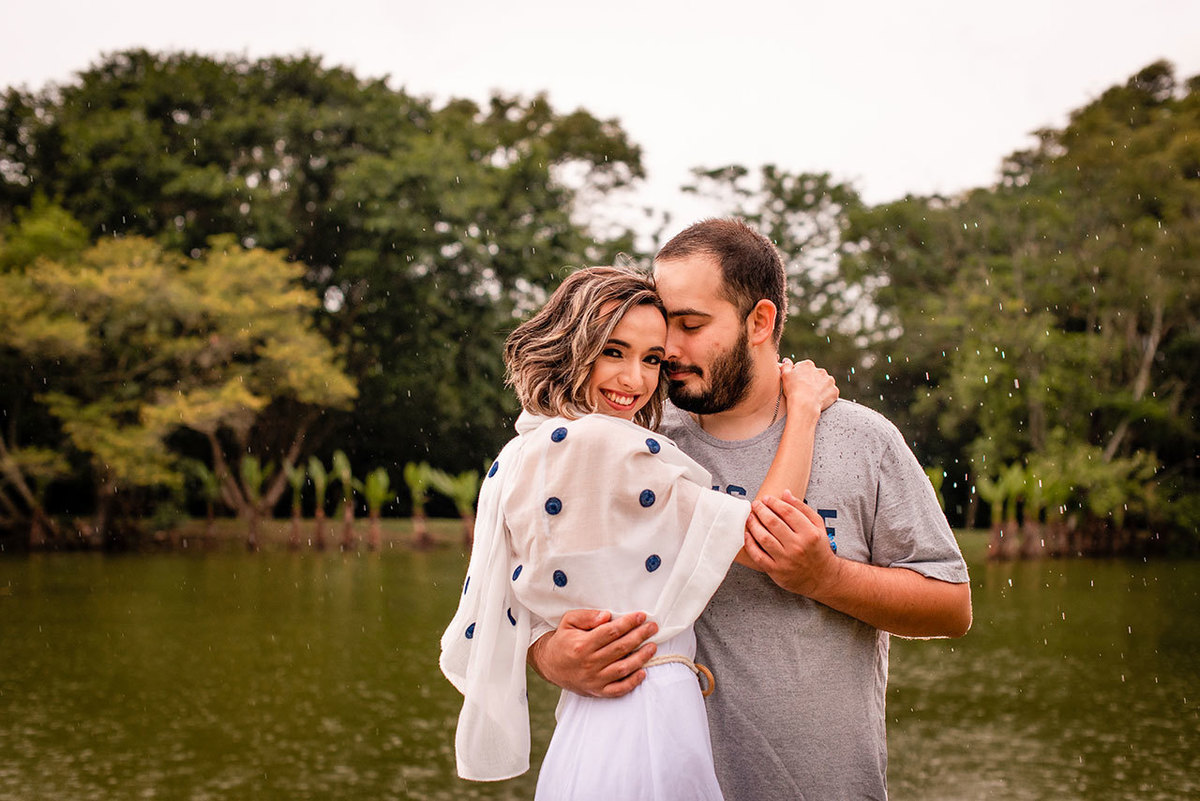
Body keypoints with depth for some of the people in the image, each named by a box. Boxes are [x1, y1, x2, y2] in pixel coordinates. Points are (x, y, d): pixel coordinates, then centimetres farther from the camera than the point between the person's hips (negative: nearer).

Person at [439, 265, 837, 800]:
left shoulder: (515, 459, 10)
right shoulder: (598, 443, -19)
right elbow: (763, 535, -16)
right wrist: (803, 407, -5)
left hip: (585, 720, 9)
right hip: (648, 722, -9)